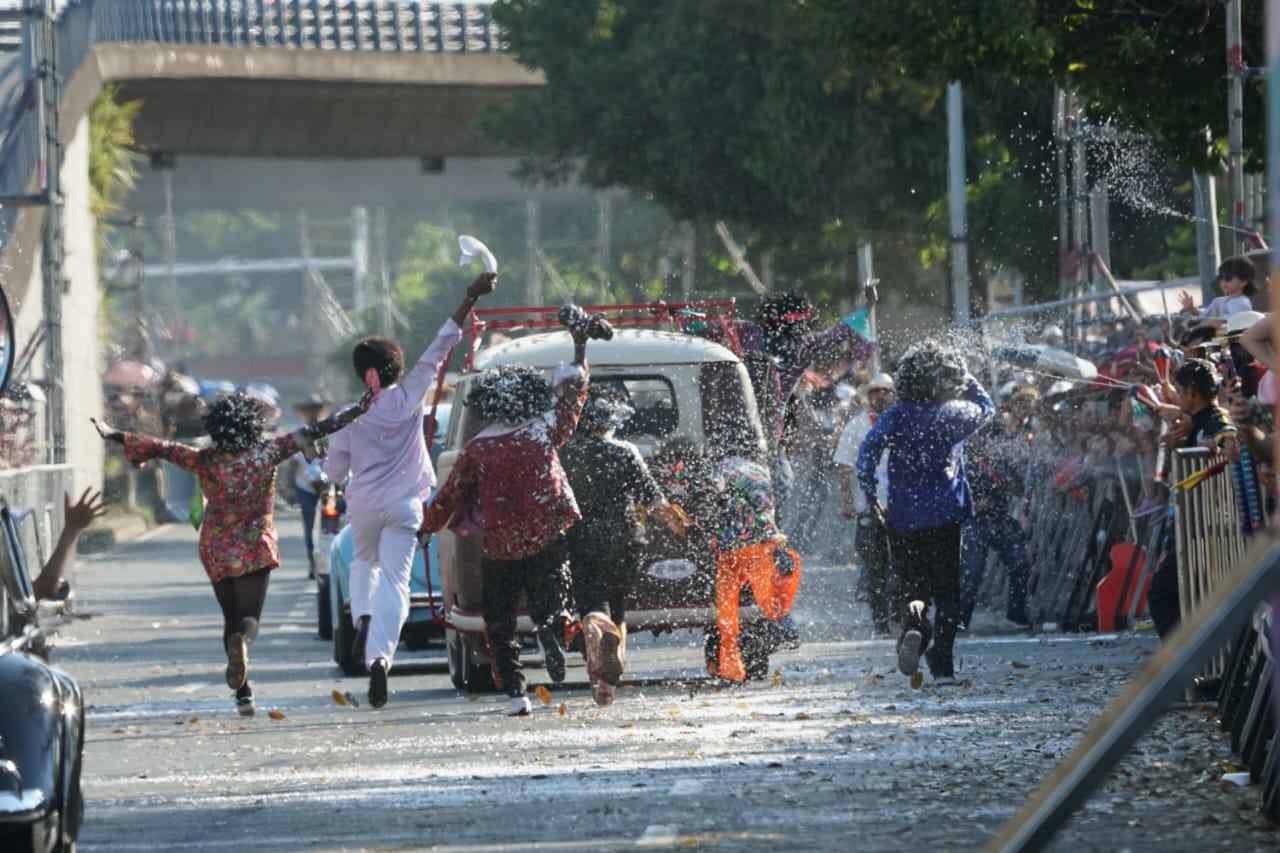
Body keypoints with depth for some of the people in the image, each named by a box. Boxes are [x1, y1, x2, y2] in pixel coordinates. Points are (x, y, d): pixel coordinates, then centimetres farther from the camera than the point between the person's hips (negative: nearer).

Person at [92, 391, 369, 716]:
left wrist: (113, 436, 15)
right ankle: (242, 641, -40)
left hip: (216, 551, 2)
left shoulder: (205, 461, -5)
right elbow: (311, 433, -6)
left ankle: (243, 693, 10)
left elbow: (159, 448, 2)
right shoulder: (266, 454, -8)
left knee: (231, 617, 14)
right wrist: (358, 410, -2)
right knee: (249, 616, -3)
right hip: (255, 549, -2)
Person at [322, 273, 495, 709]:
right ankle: (380, 654, -24)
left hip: (364, 504, 1)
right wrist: (470, 300, -5)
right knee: (395, 579, -6)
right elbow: (440, 348, -6)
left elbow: (334, 472, 2)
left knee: (364, 562, 28)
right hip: (404, 505, -1)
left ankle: (363, 619, 0)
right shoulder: (408, 397, -6)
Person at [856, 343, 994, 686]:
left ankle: (913, 624, -19)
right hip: (946, 518, 0)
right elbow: (986, 407, 19)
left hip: (903, 519, 0)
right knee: (947, 594, 7)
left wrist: (871, 494, -5)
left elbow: (868, 452, -15)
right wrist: (964, 378, 20)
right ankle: (943, 665, -3)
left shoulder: (896, 416, -5)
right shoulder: (955, 415, -3)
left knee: (912, 587, 14)